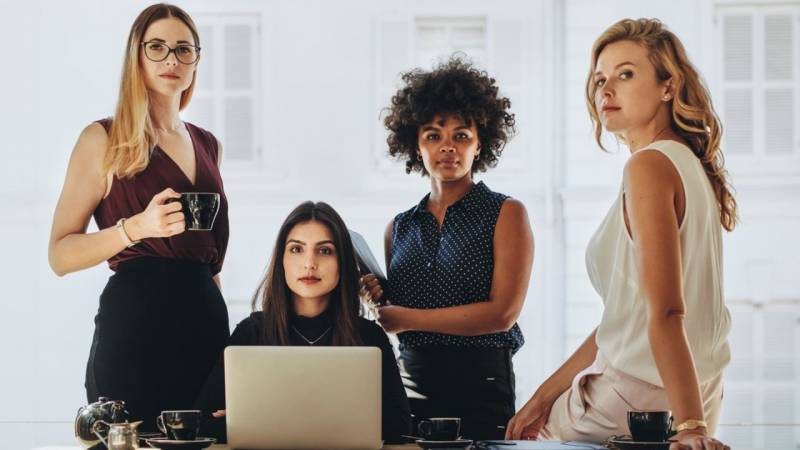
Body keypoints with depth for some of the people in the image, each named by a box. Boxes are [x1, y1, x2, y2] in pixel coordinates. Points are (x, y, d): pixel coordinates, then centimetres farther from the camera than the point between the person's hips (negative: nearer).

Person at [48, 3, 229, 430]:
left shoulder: (208, 146, 16)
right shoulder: (104, 139, -2)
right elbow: (60, 255, -7)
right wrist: (137, 227, -20)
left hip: (205, 316, 5)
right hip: (133, 319, -5)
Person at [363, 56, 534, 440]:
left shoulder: (506, 214, 0)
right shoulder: (399, 228, 13)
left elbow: (502, 313, -11)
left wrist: (404, 317, -10)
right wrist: (375, 301, -3)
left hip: (480, 388, -3)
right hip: (409, 385, 4)